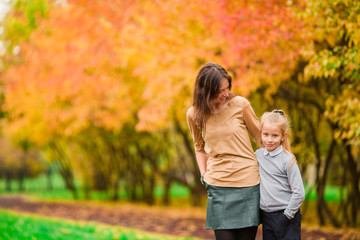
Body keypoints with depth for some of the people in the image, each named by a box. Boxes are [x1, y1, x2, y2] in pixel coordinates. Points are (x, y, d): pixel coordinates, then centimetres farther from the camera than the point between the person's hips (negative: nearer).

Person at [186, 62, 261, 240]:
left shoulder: (240, 104, -4)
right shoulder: (194, 115, 3)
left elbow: (260, 137, 8)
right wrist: (203, 175, 6)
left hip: (248, 183, -1)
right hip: (218, 186, 1)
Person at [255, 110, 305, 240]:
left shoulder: (288, 160, -11)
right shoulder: (258, 155, 6)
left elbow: (299, 193, -12)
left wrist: (287, 215, -11)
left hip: (285, 216, -5)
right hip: (266, 216, 5)